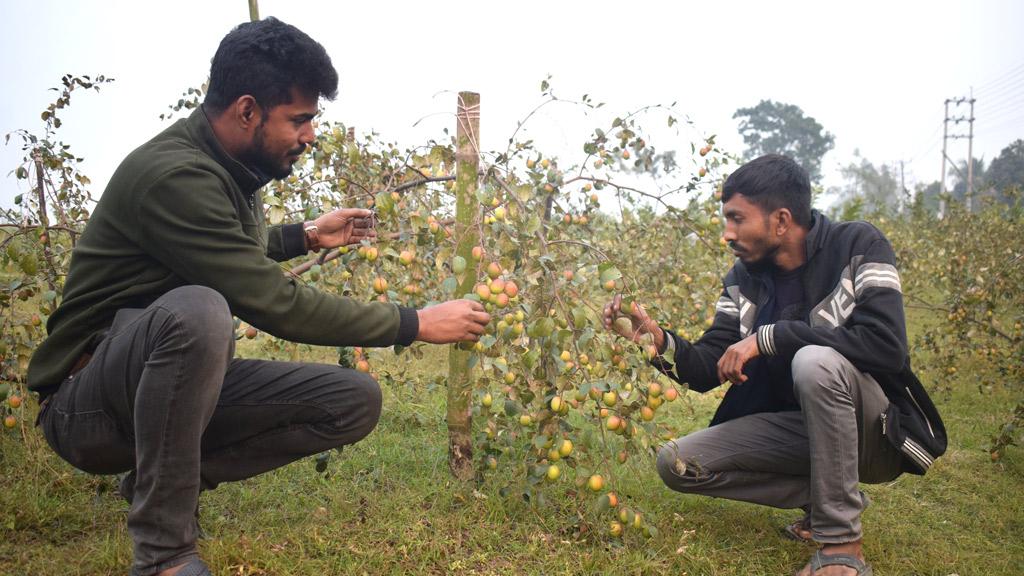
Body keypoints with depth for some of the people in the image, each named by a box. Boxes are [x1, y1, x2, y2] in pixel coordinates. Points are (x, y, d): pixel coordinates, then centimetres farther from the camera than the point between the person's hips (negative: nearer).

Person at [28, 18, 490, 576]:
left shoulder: (229, 170, 4)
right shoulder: (174, 175, -25)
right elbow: (277, 303, -28)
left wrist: (307, 235, 13)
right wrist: (416, 324, -22)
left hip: (184, 385, 8)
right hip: (86, 400, -8)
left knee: (356, 401, -6)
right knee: (197, 310, -40)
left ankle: (160, 478, 3)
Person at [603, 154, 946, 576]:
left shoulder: (858, 246, -15)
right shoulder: (743, 279, 0)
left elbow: (886, 343, -30)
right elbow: (708, 371, -1)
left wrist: (769, 336, -30)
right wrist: (658, 340, -21)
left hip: (876, 429, -5)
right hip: (798, 427, 6)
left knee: (815, 361, -36)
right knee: (676, 463, -9)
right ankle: (829, 496, 4)